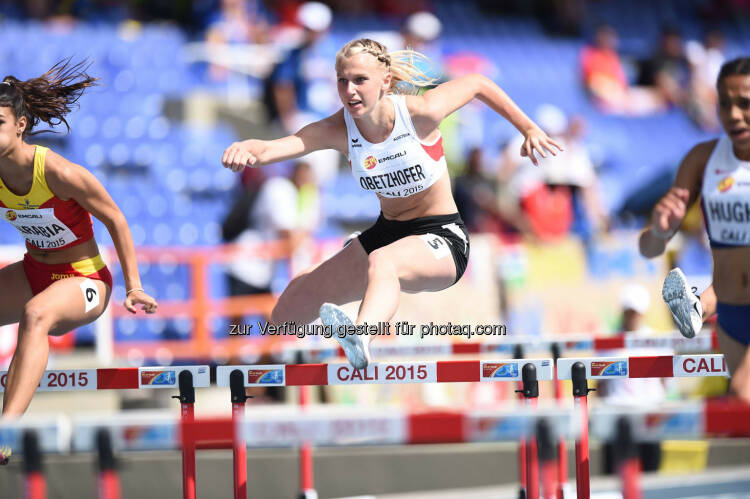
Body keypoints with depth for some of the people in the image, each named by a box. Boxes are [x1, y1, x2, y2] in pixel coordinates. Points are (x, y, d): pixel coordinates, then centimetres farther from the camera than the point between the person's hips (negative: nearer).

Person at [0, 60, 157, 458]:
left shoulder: (58, 173, -23)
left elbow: (115, 219, -11)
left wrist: (133, 287, -7)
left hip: (83, 278, -7)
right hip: (33, 273, 7)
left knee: (36, 315, -38)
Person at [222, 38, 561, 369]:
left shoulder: (420, 113, -19)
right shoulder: (337, 130, -13)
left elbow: (478, 84, -1)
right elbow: (275, 147, -30)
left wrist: (528, 129, 5)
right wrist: (246, 150, -52)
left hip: (442, 237, -6)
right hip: (387, 232, 6)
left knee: (382, 263, -43)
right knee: (285, 316, 5)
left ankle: (360, 340, -75)